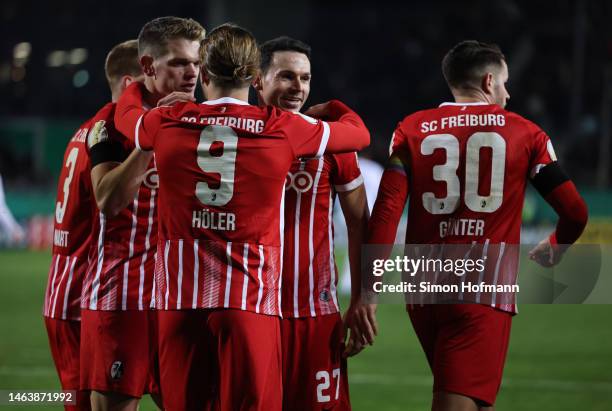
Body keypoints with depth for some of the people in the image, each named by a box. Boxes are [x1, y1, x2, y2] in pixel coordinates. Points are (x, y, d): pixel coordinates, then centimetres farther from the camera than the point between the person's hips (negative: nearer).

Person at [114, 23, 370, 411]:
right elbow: (359, 133, 16)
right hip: (251, 298, -2)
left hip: (180, 296, 2)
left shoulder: (168, 123, 3)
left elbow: (125, 113, 28)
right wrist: (329, 109, 37)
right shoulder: (282, 128, -2)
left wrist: (138, 86, 50)